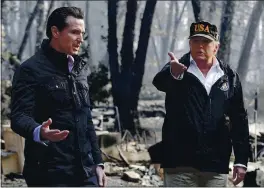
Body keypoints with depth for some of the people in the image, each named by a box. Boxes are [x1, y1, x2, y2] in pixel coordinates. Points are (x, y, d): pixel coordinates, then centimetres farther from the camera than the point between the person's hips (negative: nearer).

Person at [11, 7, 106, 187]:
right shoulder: (31, 69, -7)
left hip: (85, 171, 7)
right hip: (50, 173, -7)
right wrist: (39, 132, -38)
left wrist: (97, 162, 17)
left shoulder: (80, 68, 16)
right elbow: (19, 117, -17)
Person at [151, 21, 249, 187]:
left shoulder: (229, 76, 8)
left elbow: (239, 119, 9)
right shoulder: (178, 68, -1)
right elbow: (159, 82, -25)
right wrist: (173, 73, -50)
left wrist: (241, 160, 3)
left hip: (216, 164, 3)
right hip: (180, 162, -2)